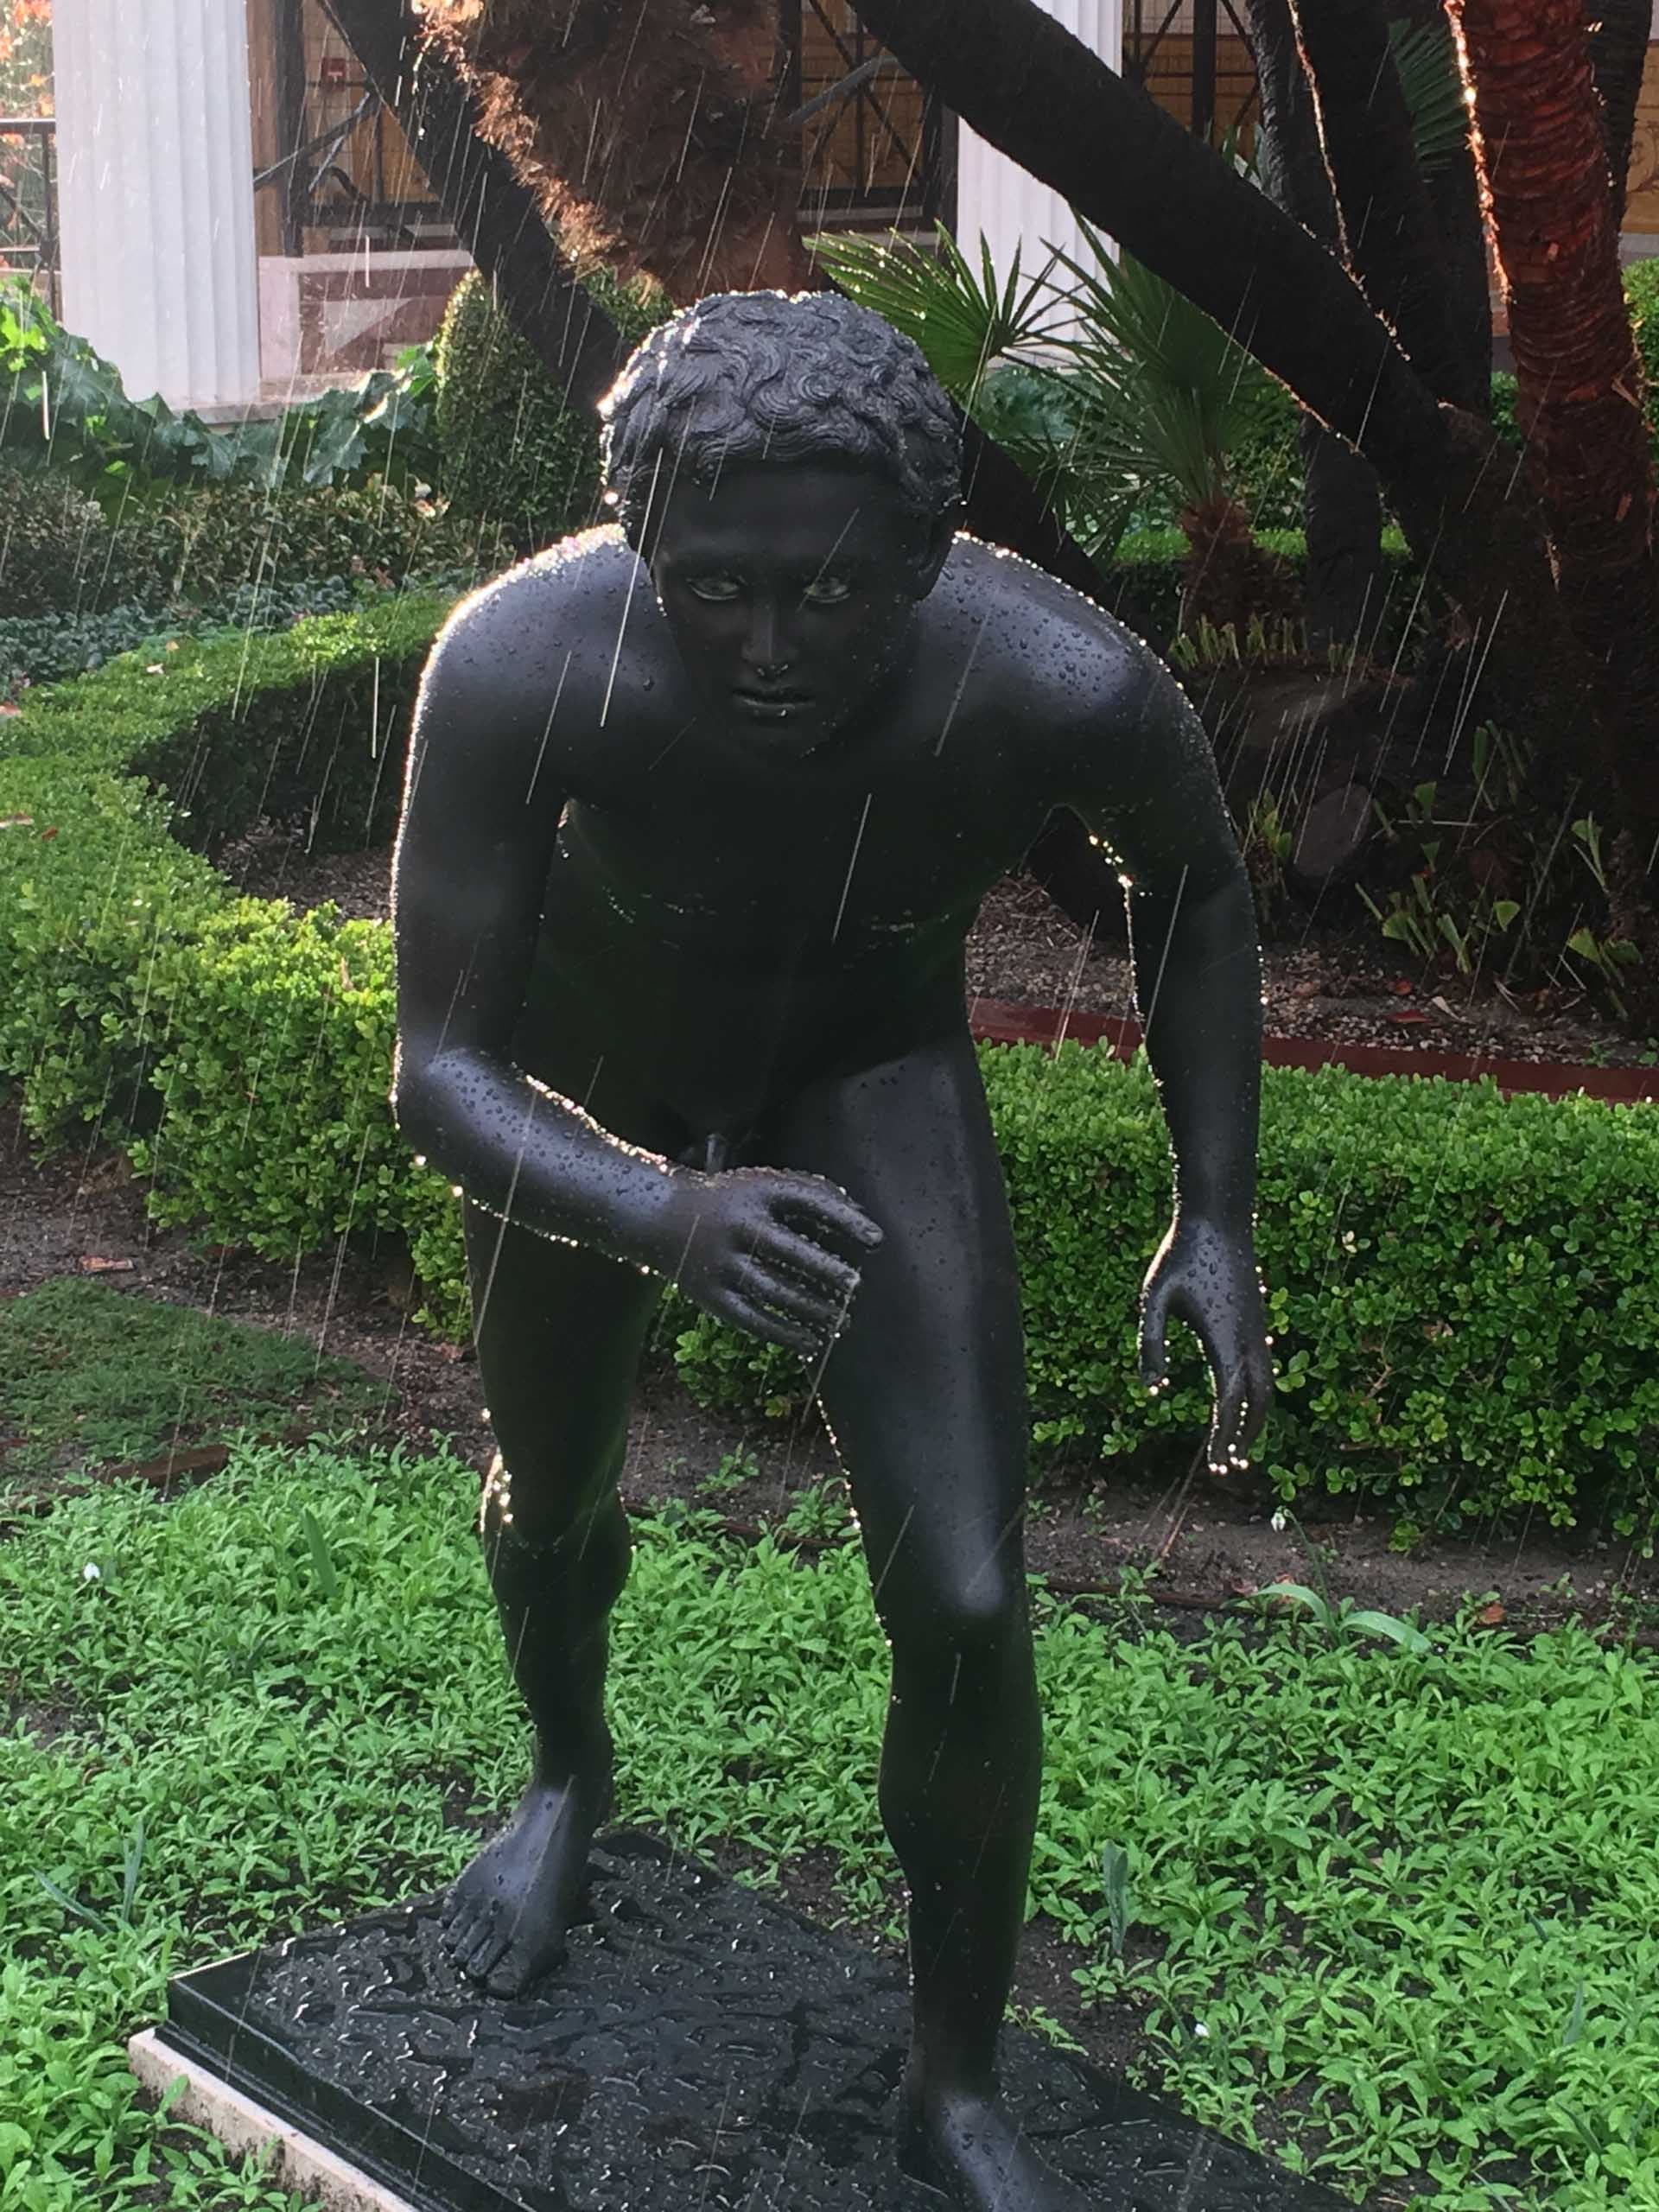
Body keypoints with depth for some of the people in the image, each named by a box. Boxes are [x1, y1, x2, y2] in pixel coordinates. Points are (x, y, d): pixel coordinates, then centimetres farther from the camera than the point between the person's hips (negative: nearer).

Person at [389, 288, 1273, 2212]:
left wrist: (1215, 1218, -13)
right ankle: (570, 1774, 58)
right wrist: (668, 1217, -51)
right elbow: (440, 1067, -31)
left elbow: (1193, 893, -11)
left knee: (966, 1610, -11)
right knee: (547, 1505, 22)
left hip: (869, 1063, 0)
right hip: (591, 1079, 1)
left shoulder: (1054, 684, -35)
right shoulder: (520, 666, -38)